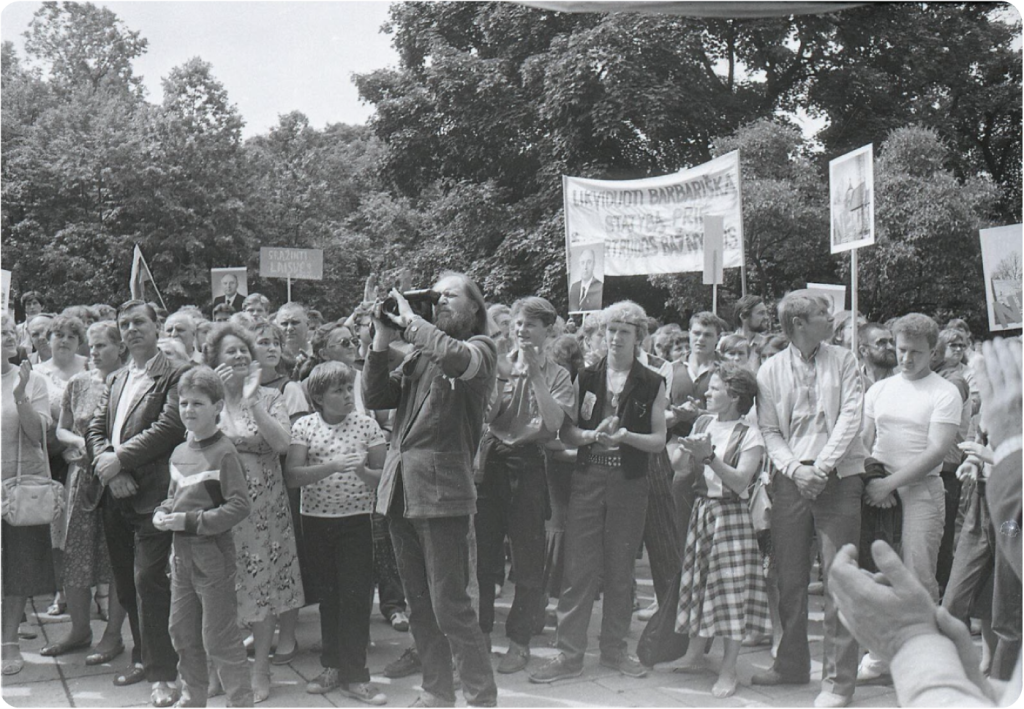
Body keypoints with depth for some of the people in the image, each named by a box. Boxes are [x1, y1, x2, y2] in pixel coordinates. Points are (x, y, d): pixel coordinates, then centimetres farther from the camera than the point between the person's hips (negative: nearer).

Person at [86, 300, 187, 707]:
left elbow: (170, 427, -16)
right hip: (116, 496, 7)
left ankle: (165, 674, -5)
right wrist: (106, 463, -7)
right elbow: (95, 429, 13)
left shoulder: (173, 377, -4)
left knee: (148, 579, -12)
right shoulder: (116, 381, 20)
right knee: (126, 582, 12)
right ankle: (146, 658, 25)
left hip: (151, 494, -7)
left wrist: (120, 459, -16)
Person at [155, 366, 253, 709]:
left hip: (213, 555, -8)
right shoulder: (179, 452, 8)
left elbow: (239, 506, -19)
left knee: (219, 637, -2)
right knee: (182, 633, 17)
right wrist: (162, 513, 0)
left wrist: (191, 521, -20)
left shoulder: (223, 452, -14)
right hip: (181, 553, 8)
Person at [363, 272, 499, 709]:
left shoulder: (480, 348, 0)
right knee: (419, 605, 14)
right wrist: (383, 340, 3)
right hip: (400, 488, 7)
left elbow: (454, 356, -23)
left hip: (442, 490, -6)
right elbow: (375, 398, 11)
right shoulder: (418, 353, 17)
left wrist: (409, 320, -11)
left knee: (449, 605, -7)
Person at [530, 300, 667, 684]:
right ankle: (569, 653, 4)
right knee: (578, 567, -2)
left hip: (630, 483, 0)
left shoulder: (652, 384, 4)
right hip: (588, 479, 1)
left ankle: (614, 648, 20)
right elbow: (567, 431, 5)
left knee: (621, 569, 7)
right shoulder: (585, 378, 7)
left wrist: (626, 436, -17)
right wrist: (593, 434, -15)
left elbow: (659, 441, 0)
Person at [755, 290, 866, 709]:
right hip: (791, 480, 2)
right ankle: (792, 664, 24)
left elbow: (851, 415, -3)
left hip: (838, 478, -2)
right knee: (789, 577, 9)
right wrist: (794, 468, -11)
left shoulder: (843, 361, 6)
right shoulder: (770, 370, 7)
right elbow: (769, 430, 5)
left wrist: (823, 465, -13)